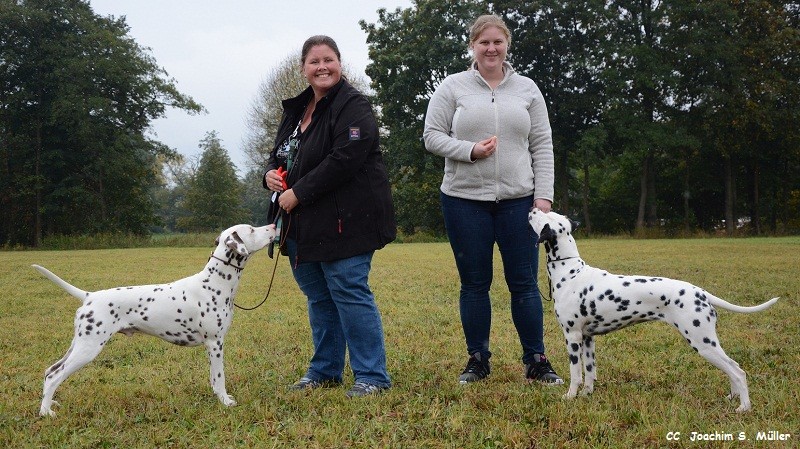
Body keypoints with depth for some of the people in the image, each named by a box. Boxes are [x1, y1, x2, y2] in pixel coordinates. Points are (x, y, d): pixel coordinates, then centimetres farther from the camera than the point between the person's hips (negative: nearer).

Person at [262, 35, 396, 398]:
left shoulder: (352, 107, -11)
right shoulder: (296, 109, 16)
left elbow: (344, 161, -23)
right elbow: (280, 154, 24)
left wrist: (298, 193, -19)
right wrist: (271, 174, 0)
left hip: (343, 221, -9)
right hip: (305, 225, 9)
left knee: (349, 293, -7)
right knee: (318, 296, 16)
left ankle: (372, 375, 3)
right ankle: (325, 370, 29)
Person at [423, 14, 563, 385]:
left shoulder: (527, 89, 8)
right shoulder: (453, 87, 3)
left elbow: (542, 146, 6)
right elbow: (432, 136, 0)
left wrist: (543, 195, -2)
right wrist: (470, 150, -16)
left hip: (518, 200, 1)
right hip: (465, 200, -1)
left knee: (524, 282, 3)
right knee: (474, 284, 8)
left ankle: (536, 361, 14)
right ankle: (477, 360, 19)